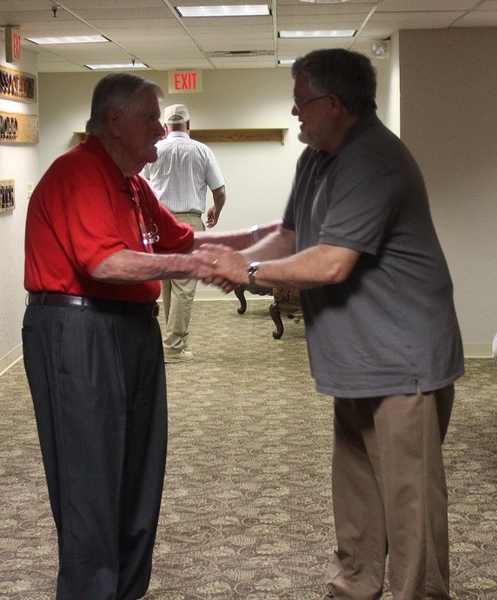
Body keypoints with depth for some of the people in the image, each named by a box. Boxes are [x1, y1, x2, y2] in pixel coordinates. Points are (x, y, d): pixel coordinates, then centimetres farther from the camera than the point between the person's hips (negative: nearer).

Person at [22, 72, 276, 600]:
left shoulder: (132, 184, 18)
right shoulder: (79, 172, -14)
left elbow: (180, 239, 22)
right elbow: (103, 261, -25)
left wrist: (255, 237, 15)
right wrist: (190, 265, -23)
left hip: (132, 331, 10)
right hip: (77, 334, -10)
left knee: (139, 474, 14)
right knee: (90, 479, -5)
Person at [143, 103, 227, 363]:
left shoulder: (154, 151, 4)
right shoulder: (201, 151, -1)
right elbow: (220, 191, 2)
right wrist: (215, 212, 23)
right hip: (189, 222, -3)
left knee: (167, 284, 13)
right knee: (184, 287, -2)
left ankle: (178, 339, 21)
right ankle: (173, 346, -3)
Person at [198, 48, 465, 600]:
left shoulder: (373, 161, -22)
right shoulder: (316, 159, 11)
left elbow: (330, 264, -27)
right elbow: (291, 236, 16)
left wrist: (251, 270, -15)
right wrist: (238, 258, -3)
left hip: (402, 360, -10)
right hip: (359, 357, 10)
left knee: (408, 495, -4)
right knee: (355, 484, 19)